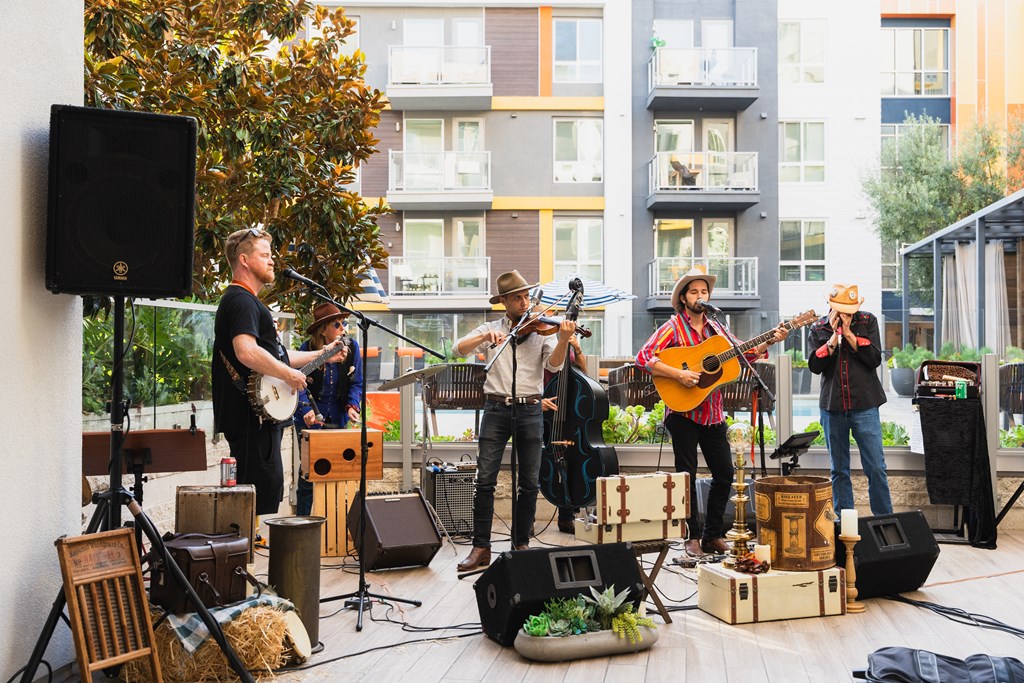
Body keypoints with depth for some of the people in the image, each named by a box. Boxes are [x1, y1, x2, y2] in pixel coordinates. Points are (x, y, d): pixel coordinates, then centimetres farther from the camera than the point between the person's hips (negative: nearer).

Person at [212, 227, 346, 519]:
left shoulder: (248, 301, 22)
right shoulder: (241, 300, -13)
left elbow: (272, 355, 29)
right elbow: (247, 353, -29)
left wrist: (321, 354, 28)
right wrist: (289, 375, -19)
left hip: (261, 416, 11)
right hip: (252, 417, -11)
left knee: (268, 491, 16)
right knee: (266, 489, -11)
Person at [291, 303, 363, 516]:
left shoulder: (351, 346, -4)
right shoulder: (308, 348, -12)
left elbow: (356, 382, -1)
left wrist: (352, 406, -18)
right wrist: (307, 410, -31)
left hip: (337, 419, 3)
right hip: (311, 419, -3)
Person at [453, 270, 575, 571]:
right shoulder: (491, 329, 9)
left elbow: (553, 365, -8)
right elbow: (459, 348, -4)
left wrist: (564, 340, -27)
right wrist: (486, 337, -22)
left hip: (530, 410, 0)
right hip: (496, 410, 0)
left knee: (530, 483, 4)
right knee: (485, 480, -5)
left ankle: (521, 544, 17)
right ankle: (481, 548, 2)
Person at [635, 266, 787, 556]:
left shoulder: (715, 328, 12)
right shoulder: (673, 327, -7)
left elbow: (744, 352, 14)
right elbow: (643, 358, -18)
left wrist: (770, 341, -1)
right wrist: (678, 374, -26)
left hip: (713, 413, 6)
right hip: (683, 413, -6)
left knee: (724, 473, 7)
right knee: (687, 475, 0)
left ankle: (713, 535, 19)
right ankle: (691, 538, 10)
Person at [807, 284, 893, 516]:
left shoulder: (868, 322, 3)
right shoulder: (818, 329, 6)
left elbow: (875, 359, -8)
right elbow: (814, 365, -6)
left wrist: (848, 334, -13)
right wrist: (833, 337, -13)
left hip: (864, 405, -2)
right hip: (832, 407, 2)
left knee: (876, 467, -4)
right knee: (839, 470, 9)